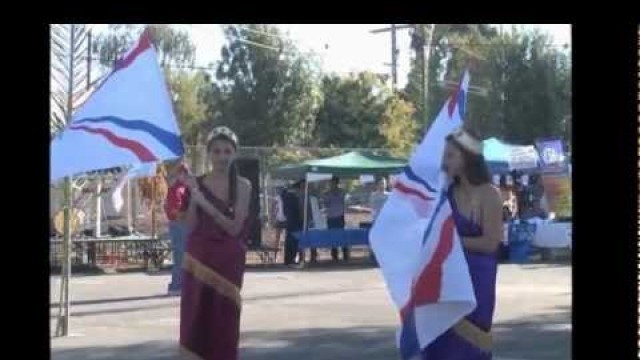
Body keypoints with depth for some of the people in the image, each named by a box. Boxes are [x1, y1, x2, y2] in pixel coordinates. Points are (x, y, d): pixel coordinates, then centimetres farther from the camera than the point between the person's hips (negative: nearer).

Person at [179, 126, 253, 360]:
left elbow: (235, 228, -11)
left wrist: (205, 203, -19)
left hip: (228, 262, -1)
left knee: (224, 322, 2)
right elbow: (191, 227, 1)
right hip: (200, 259, 2)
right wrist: (193, 197, -12)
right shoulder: (198, 183, 3)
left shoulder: (242, 186, -2)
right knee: (197, 318, 1)